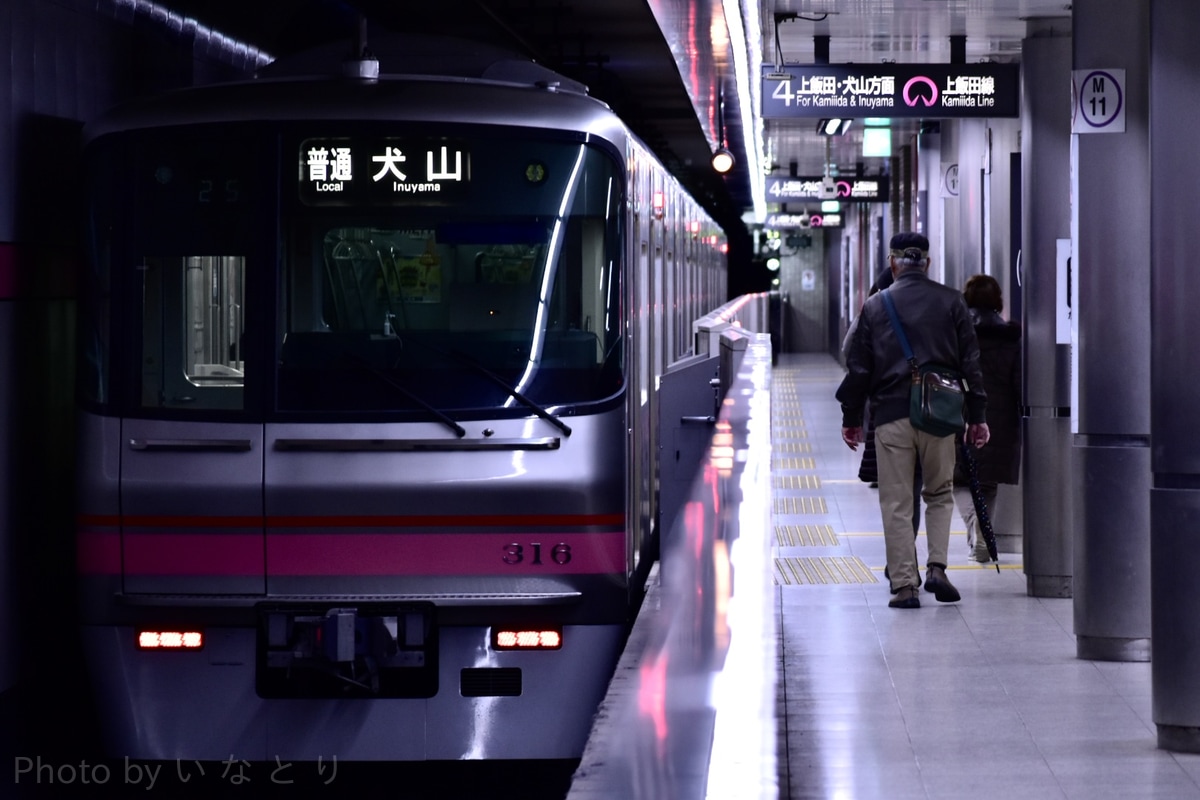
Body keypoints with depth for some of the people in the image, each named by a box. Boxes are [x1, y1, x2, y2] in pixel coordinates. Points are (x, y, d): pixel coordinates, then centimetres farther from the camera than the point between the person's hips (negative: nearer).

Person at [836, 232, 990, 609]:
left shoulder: (875, 306, 3)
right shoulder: (951, 302, 4)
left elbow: (858, 367, 4)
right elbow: (970, 362, 3)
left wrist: (851, 417, 14)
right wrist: (977, 416, 9)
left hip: (891, 416, -1)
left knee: (896, 503, 3)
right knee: (940, 494, 16)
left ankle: (904, 584, 0)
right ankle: (937, 567, 0)